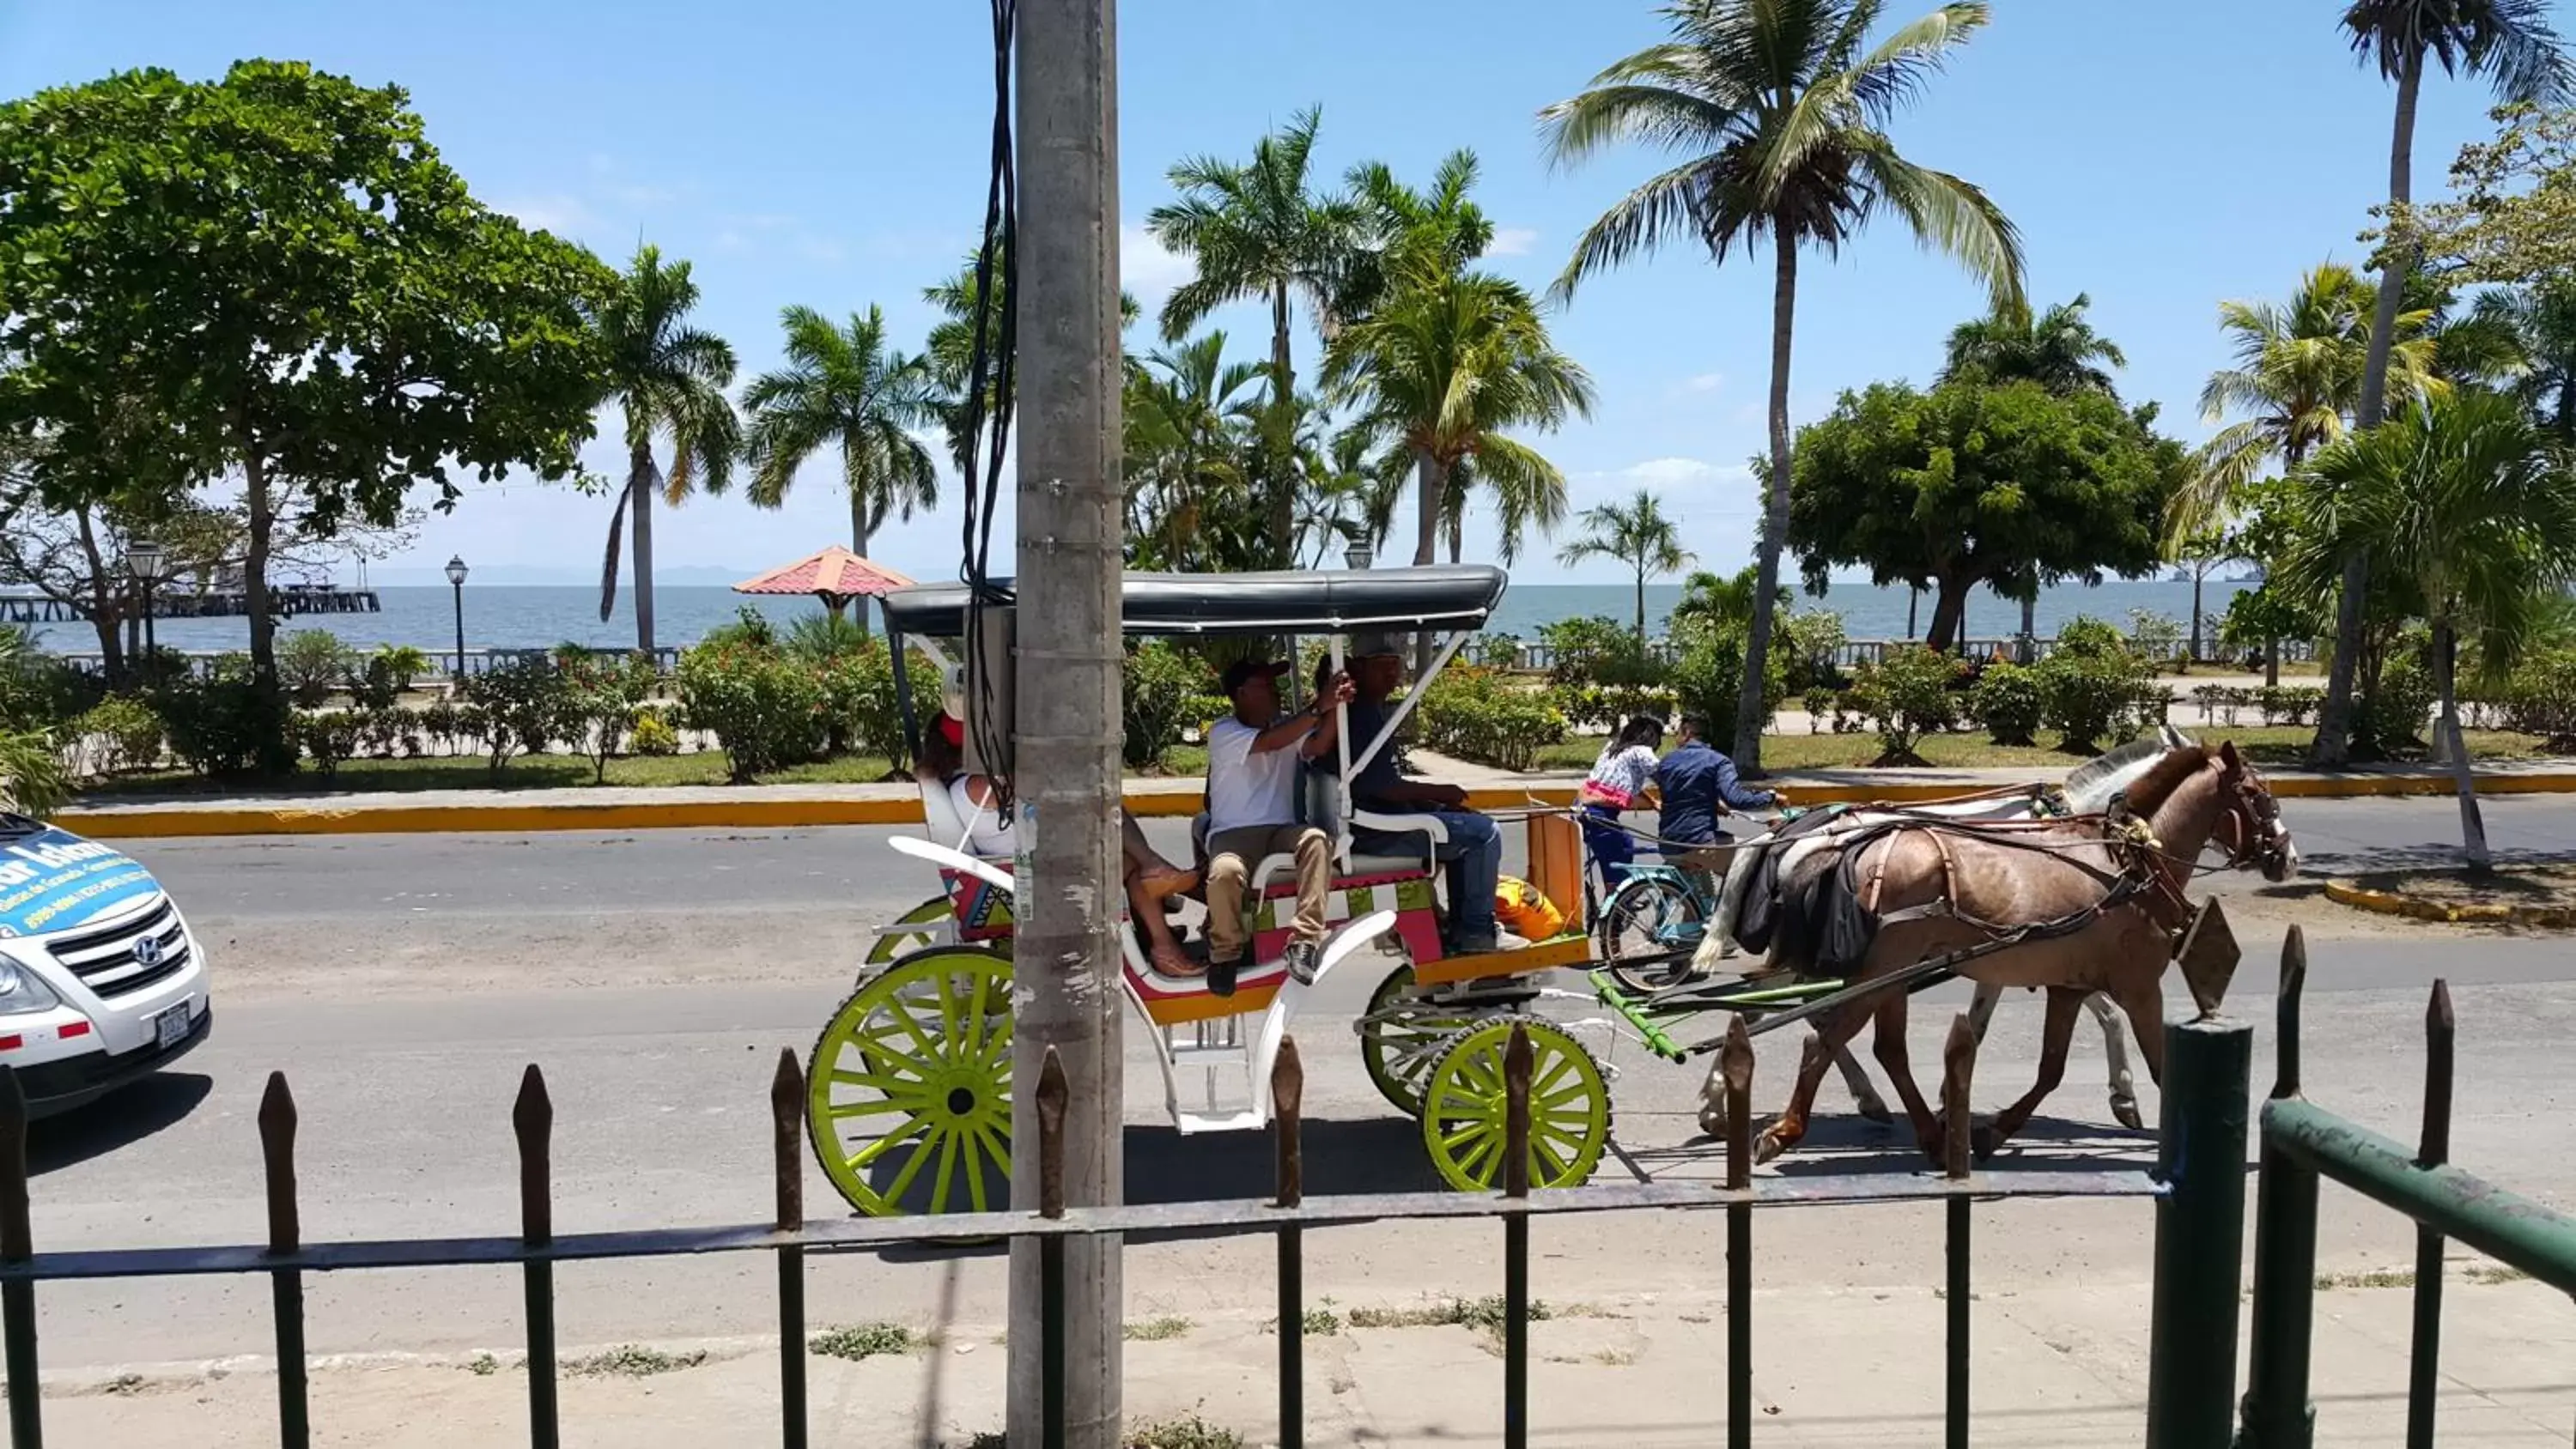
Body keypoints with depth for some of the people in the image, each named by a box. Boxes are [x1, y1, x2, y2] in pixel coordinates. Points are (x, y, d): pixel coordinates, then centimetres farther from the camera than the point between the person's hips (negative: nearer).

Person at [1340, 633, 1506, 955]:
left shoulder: (1372, 709, 16)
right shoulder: (1362, 715, -18)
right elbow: (1380, 786, -24)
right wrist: (1438, 792, -11)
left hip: (1377, 820, 11)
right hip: (1376, 830, -11)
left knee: (1469, 826, 24)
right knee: (1485, 833, -8)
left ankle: (1461, 928, 22)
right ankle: (1476, 933, -1)